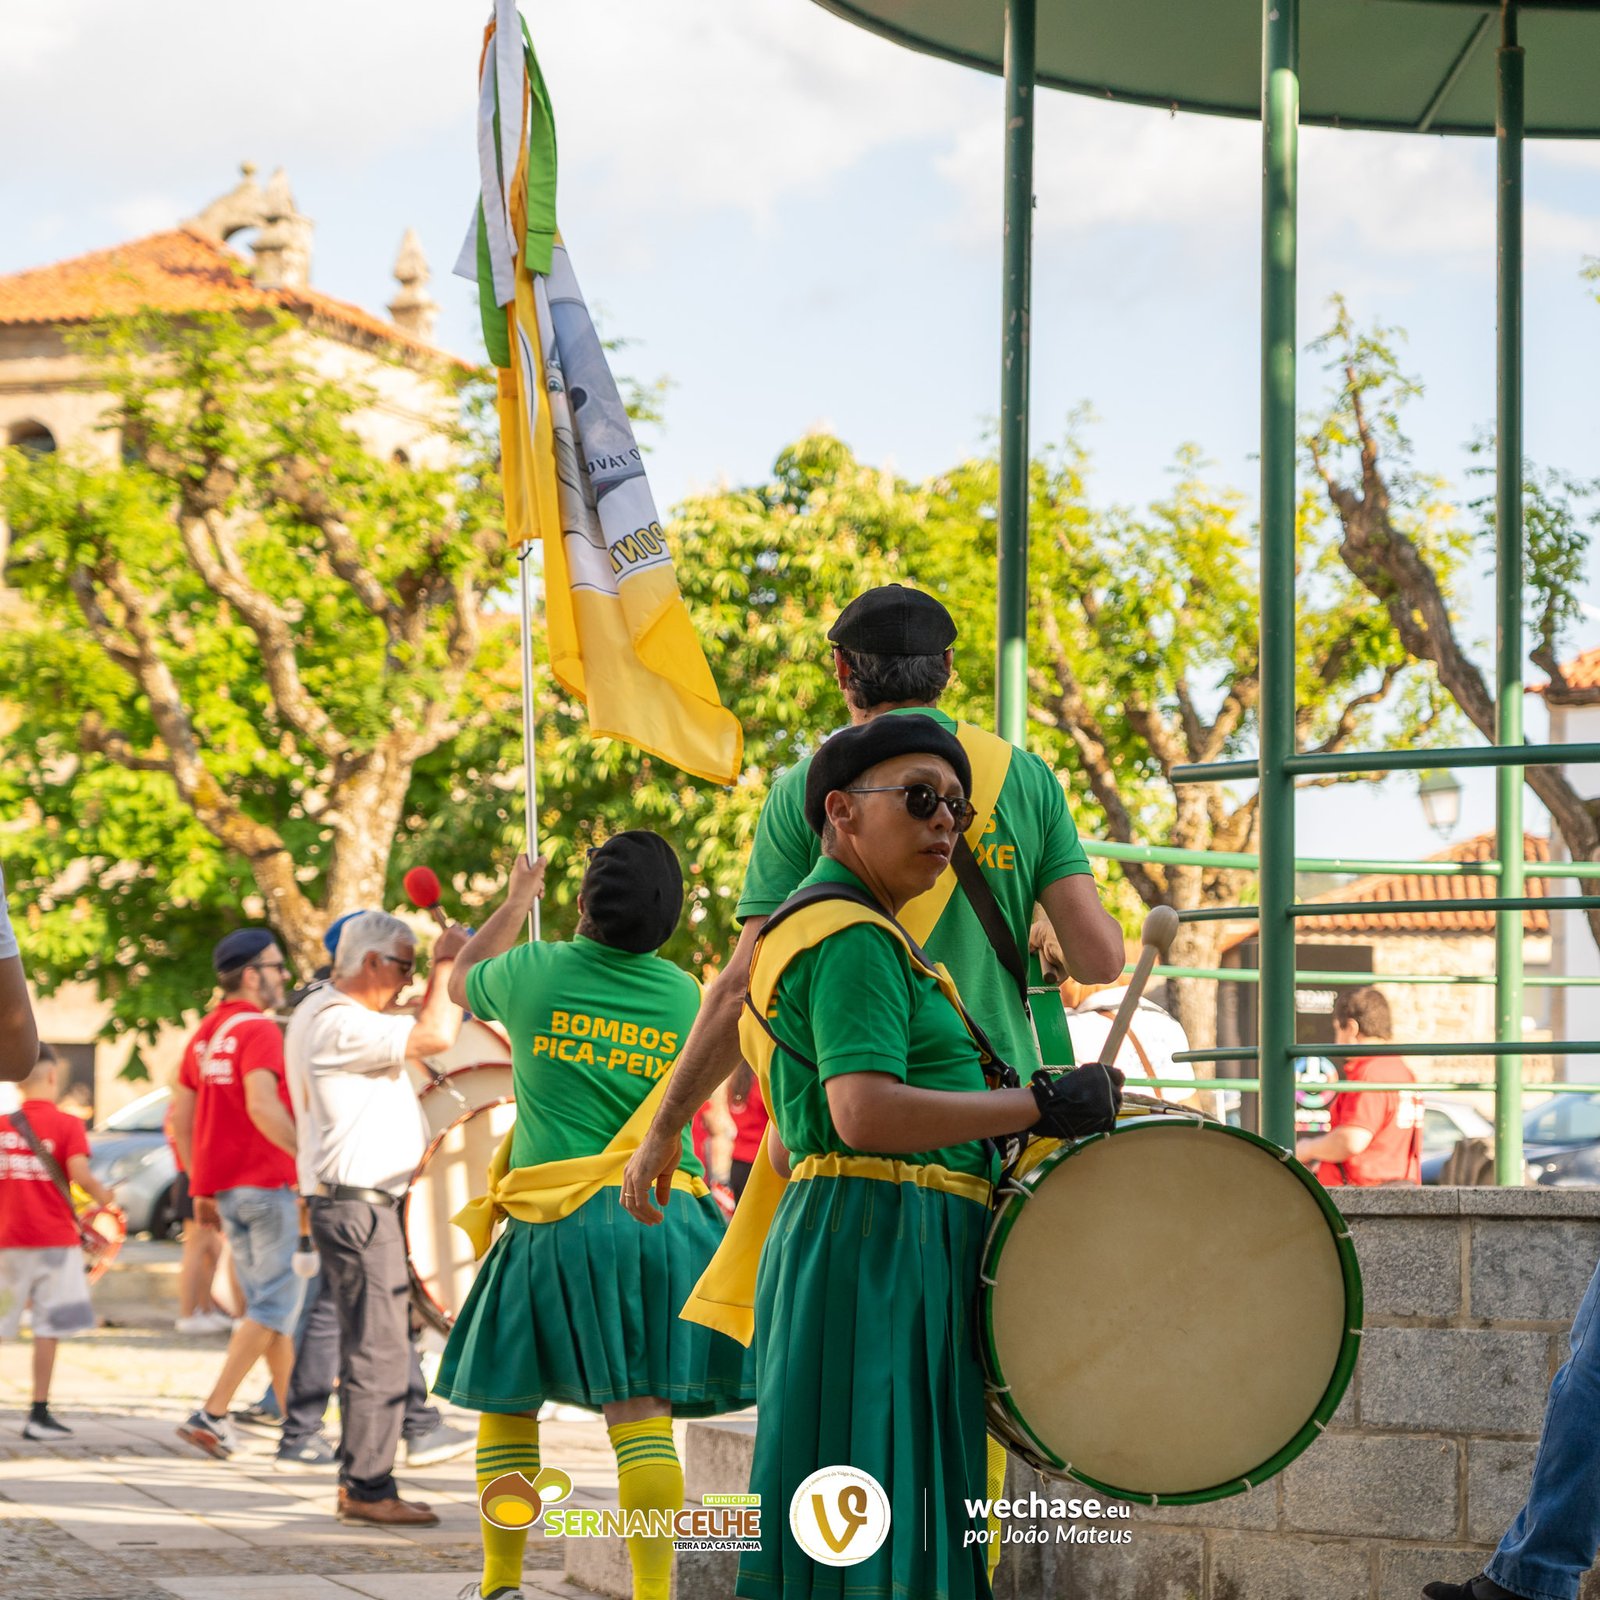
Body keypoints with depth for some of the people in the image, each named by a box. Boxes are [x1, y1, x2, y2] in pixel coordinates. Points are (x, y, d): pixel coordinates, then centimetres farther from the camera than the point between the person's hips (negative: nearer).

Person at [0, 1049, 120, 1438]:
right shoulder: (67, 1124, -7)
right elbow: (79, 1174, -17)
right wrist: (105, 1197, 1)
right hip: (54, 1237, -3)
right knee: (49, 1329, 1)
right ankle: (39, 1413, 1)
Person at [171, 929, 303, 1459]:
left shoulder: (205, 1034, 15)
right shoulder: (258, 1030, -12)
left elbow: (179, 1116, 15)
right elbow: (263, 1107, -25)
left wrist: (201, 1188, 19)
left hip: (224, 1189, 9)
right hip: (268, 1183, -9)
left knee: (271, 1304, 14)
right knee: (274, 1305, -5)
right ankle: (212, 1413, -13)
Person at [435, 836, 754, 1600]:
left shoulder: (536, 973, -2)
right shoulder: (685, 995, 5)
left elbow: (461, 980, 22)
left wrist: (518, 898, 37)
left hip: (556, 1220, -1)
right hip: (665, 1214, 2)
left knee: (504, 1396, 14)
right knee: (642, 1408, -4)